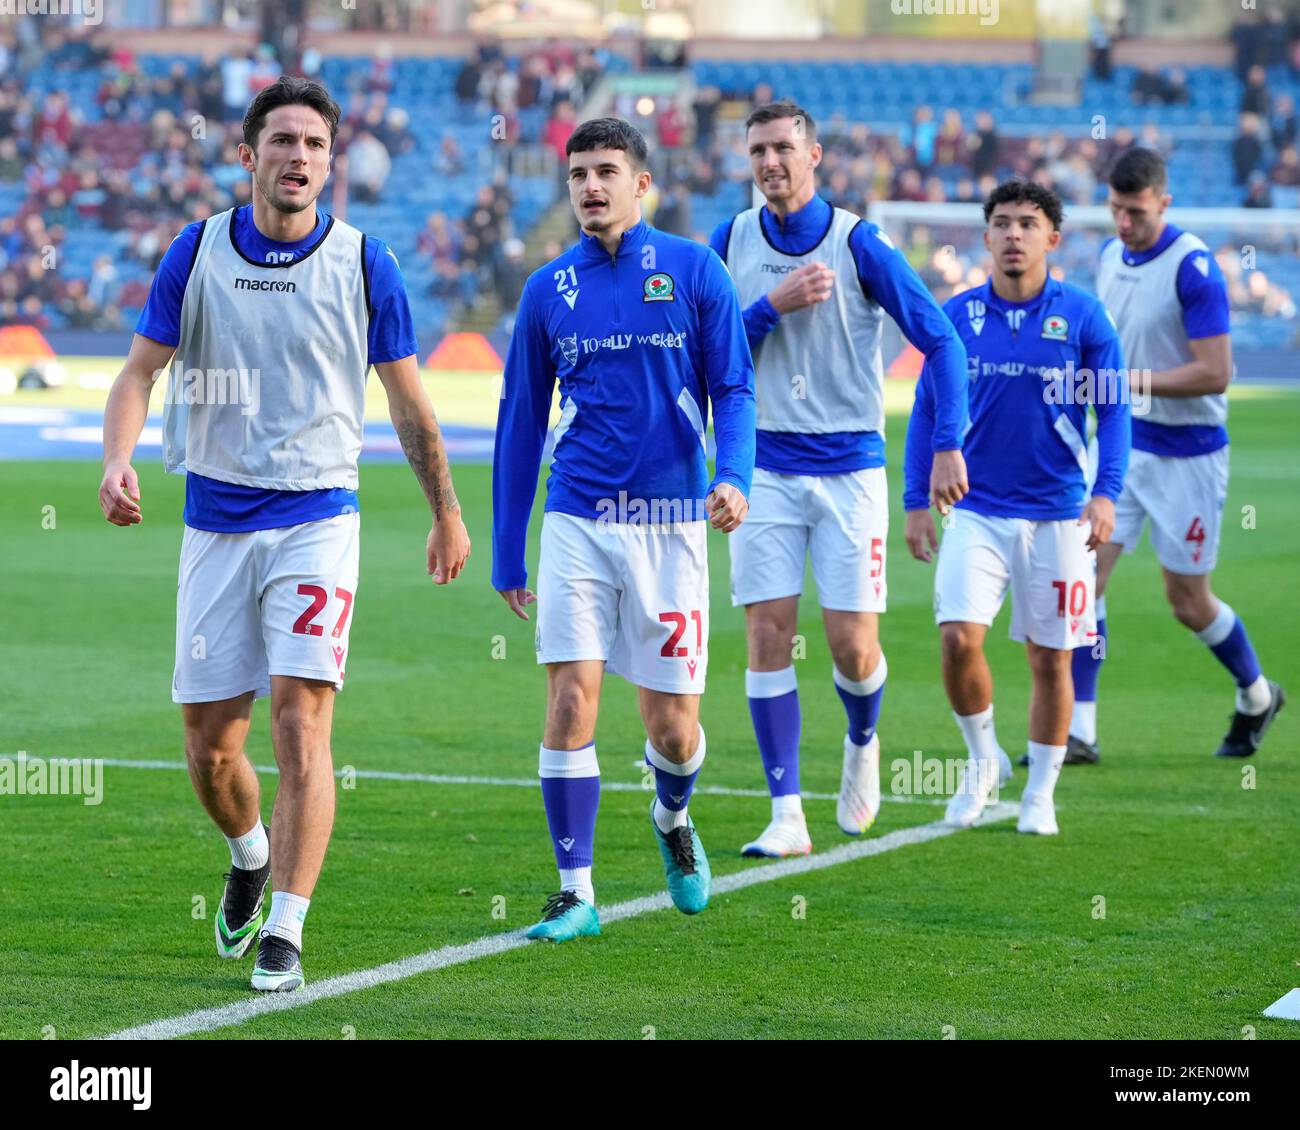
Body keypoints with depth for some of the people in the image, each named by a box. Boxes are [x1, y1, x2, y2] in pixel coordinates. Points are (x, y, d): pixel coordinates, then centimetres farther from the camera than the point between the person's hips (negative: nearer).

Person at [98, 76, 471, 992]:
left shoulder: (364, 264, -2)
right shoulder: (196, 253, 1)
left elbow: (409, 402, 8)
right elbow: (140, 370, 2)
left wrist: (448, 514, 14)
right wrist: (118, 460, -17)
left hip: (318, 520, -2)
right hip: (217, 524, 2)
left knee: (301, 722, -15)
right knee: (209, 745, 6)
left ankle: (285, 934, -11)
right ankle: (250, 857, 37)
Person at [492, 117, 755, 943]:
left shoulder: (695, 270, 1)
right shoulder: (549, 288, 7)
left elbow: (734, 387, 1)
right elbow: (521, 420, 13)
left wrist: (734, 476, -19)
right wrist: (506, 554, 13)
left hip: (670, 520, -1)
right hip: (577, 524, 1)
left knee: (673, 727, 2)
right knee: (572, 703, -10)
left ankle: (673, 817, 36)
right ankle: (576, 894, -2)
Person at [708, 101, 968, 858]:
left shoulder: (858, 243, -6)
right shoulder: (731, 243, 3)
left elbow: (941, 340, -5)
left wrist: (948, 445, -13)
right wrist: (772, 306, -12)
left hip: (850, 466, -2)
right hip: (764, 468, 2)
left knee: (854, 647, -4)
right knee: (769, 637, -6)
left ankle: (863, 743, 30)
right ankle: (788, 816, -2)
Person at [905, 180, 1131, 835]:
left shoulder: (1082, 315, -3)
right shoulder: (956, 316, 2)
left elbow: (1113, 409, 0)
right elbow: (927, 410, 8)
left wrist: (1106, 491, -12)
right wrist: (916, 501, 3)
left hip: (1057, 515, -1)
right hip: (976, 511, 1)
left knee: (1050, 659, 5)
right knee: (959, 639, -15)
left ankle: (1040, 794, 20)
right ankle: (981, 761, 9)